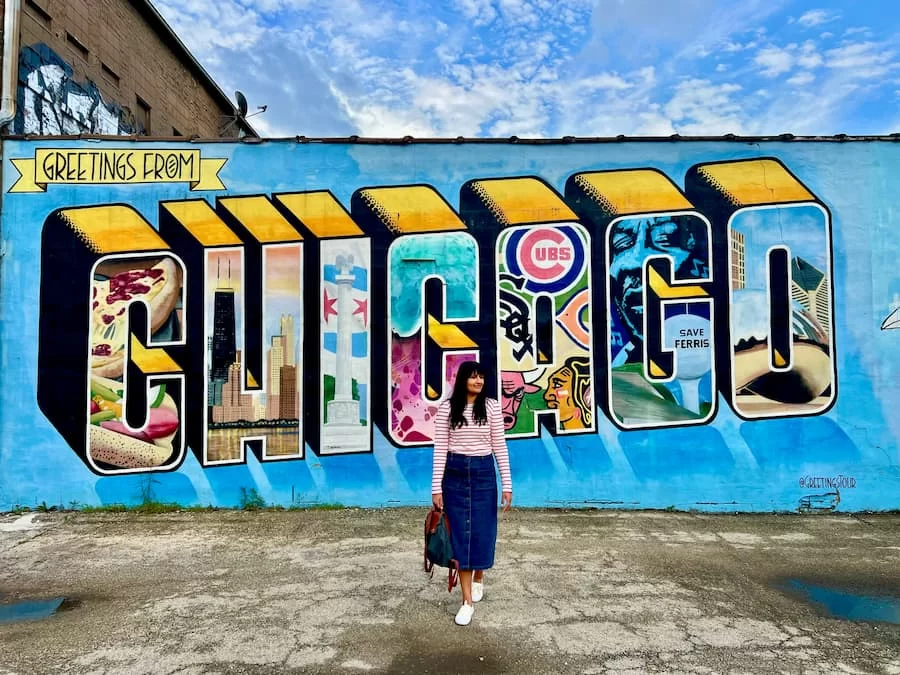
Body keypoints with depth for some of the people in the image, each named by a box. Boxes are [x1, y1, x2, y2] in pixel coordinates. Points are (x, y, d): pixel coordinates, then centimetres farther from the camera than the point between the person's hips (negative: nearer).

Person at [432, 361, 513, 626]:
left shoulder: (492, 407, -3)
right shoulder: (446, 408, -4)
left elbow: (500, 447, 0)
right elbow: (440, 448, -4)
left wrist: (507, 484, -1)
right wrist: (436, 488, -6)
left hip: (483, 472, 1)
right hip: (455, 473, 0)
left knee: (482, 531, 8)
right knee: (459, 532, 3)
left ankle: (478, 577, 39)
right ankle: (467, 601, 13)